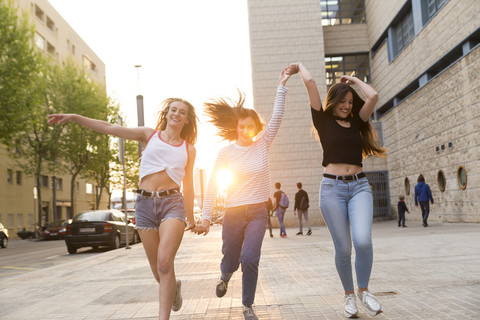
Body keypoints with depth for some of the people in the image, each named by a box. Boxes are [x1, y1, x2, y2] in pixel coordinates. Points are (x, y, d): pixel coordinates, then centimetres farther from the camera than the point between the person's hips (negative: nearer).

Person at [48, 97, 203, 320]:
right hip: (145, 204, 1)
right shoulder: (149, 135, 10)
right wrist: (75, 117, -9)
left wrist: (191, 221, 19)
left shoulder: (189, 149, 11)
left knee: (164, 262, -21)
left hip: (172, 203, -1)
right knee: (157, 271, 7)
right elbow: (109, 128, 1)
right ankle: (174, 286, 41)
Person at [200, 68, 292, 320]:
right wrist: (206, 215, -2)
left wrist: (282, 86, -15)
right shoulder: (226, 152, -4)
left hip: (258, 212, 0)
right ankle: (224, 277, 50)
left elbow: (277, 117, -11)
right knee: (230, 260, 11)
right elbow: (212, 185, 0)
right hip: (233, 213, 0)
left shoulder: (262, 144, -1)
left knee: (250, 259, -17)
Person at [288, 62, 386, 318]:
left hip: (359, 187, 2)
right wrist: (299, 67, 17)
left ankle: (364, 290, 4)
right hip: (332, 188, -2)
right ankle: (349, 295, 21)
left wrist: (354, 80, 18)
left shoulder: (356, 123, 15)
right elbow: (310, 82, 1)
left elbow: (372, 96, 3)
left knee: (363, 240, -19)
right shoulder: (323, 122, 6)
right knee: (343, 248, -1)